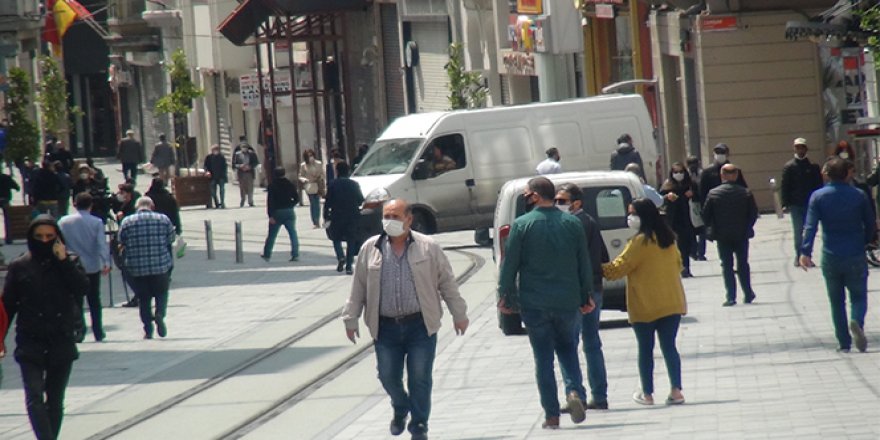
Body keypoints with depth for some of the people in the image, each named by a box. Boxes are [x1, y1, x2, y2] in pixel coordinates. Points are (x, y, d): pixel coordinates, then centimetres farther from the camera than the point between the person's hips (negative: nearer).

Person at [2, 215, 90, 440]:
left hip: (62, 343, 2)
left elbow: (82, 287, -11)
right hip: (30, 343, -2)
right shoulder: (19, 267, 3)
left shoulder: (69, 262, 6)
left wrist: (63, 260, -14)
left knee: (55, 401, 9)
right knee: (34, 398, -16)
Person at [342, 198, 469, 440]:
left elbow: (447, 283, 5)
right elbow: (358, 287, 10)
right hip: (386, 327, 2)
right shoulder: (370, 249, 4)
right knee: (388, 375, 7)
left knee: (420, 378, -1)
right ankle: (400, 409, 38)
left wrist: (459, 315, 7)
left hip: (420, 325, -2)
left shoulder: (428, 248, -1)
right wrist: (351, 318, 9)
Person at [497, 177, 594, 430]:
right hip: (567, 302, 2)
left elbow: (509, 265, -6)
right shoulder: (572, 224, 3)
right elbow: (585, 264, 7)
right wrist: (585, 297, 16)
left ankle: (552, 415, 4)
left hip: (534, 304, -2)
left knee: (543, 358, 5)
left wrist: (505, 297, 5)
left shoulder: (521, 225, -7)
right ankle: (575, 391, -9)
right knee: (568, 349, 17)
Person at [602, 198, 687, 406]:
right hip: (671, 303, 5)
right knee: (669, 346, 6)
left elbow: (619, 268, -11)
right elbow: (678, 264, 18)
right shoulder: (668, 239, 7)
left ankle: (647, 393, 10)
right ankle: (676, 390, -5)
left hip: (645, 307, -5)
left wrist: (600, 270, 2)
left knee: (645, 349, 6)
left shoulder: (640, 242, -14)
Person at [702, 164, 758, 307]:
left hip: (722, 236, -1)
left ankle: (731, 297, -2)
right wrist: (747, 228, 13)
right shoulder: (746, 193, -5)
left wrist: (712, 228, 11)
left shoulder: (713, 193, -8)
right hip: (742, 235, 1)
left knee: (727, 265, 4)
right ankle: (748, 294, 15)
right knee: (743, 264, 14)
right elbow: (754, 213, -1)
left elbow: (706, 215, -5)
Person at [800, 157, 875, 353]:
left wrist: (805, 252, -18)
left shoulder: (818, 197, -4)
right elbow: (871, 225, 4)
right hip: (855, 256, -1)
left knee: (836, 302, 12)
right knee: (858, 296, 7)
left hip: (830, 258, 1)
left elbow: (810, 226, -13)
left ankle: (844, 342, 11)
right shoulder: (859, 195, -3)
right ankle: (857, 321, -24)